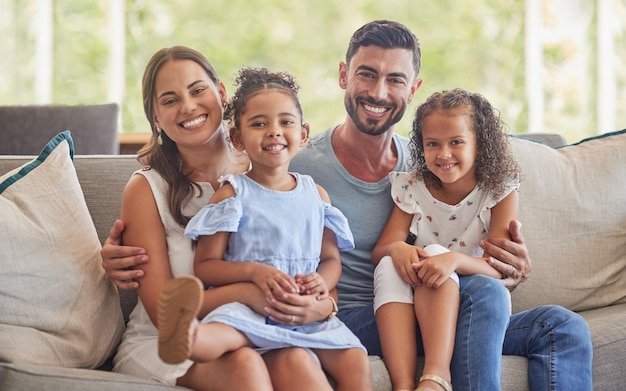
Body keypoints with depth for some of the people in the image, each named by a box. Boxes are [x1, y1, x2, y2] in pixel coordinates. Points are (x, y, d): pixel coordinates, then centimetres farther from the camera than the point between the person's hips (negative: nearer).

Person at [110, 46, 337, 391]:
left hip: (256, 337, 3)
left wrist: (321, 302, -19)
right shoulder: (145, 190, -4)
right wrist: (245, 292, -27)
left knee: (295, 362, -32)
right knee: (242, 363, -35)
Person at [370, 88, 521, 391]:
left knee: (436, 252, -29)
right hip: (409, 308, 3)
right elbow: (378, 252, -5)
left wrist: (455, 259, -37)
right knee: (390, 266, -28)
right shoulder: (412, 188, 3)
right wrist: (396, 248, -31)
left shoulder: (500, 192, -4)